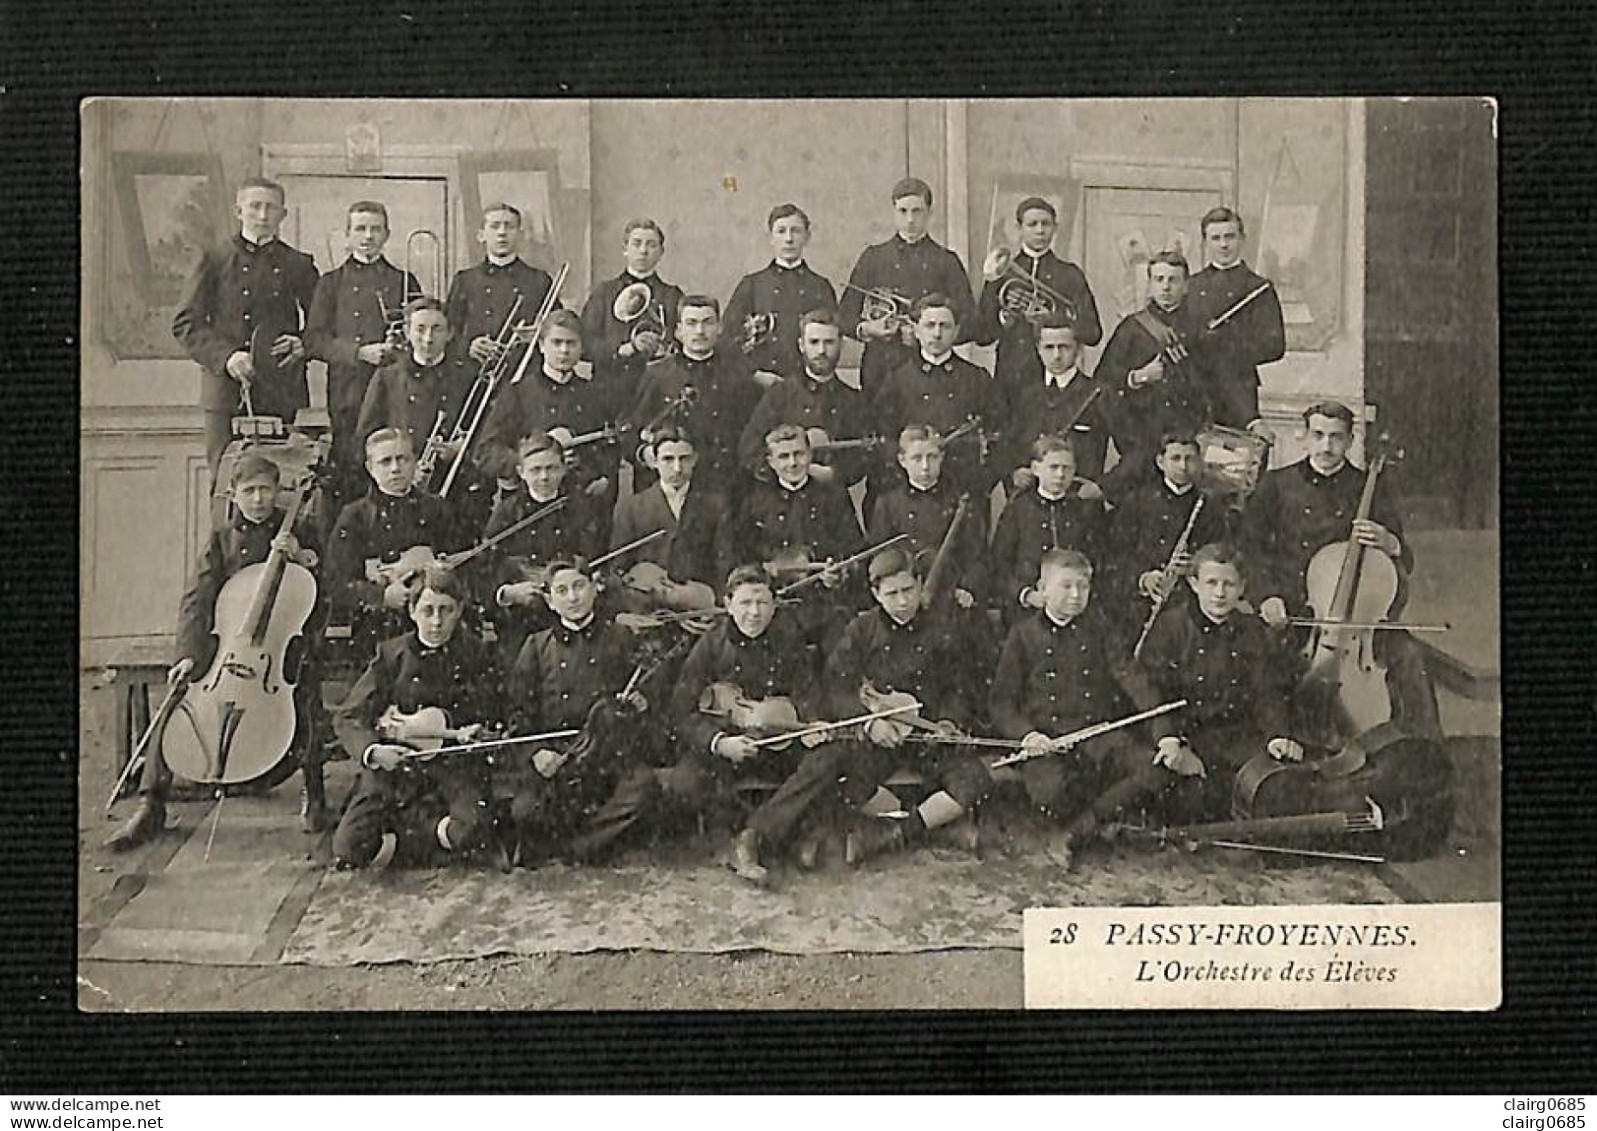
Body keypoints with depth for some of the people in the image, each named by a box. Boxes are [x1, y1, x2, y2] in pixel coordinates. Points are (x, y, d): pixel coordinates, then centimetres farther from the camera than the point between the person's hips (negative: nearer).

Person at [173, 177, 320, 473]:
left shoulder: (298, 265, 12)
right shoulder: (215, 261, 9)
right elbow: (184, 323, 4)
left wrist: (304, 344, -4)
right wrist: (224, 356, -11)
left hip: (280, 395, 1)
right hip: (226, 392, 0)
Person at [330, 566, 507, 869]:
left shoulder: (474, 654, 4)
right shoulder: (391, 654, 3)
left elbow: (491, 714, 0)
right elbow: (347, 717, 1)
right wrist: (372, 750, -22)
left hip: (454, 764, 0)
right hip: (395, 763, 0)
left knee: (472, 830, -31)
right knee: (349, 849, -21)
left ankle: (396, 840, -6)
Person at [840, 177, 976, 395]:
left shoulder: (947, 261, 8)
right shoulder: (872, 258, 11)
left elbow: (968, 324, 4)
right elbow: (846, 317, 10)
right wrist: (866, 328, -12)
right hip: (881, 369, 0)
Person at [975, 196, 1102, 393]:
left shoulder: (1069, 274, 8)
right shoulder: (1002, 271, 9)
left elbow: (1092, 334, 1)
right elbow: (982, 335, 2)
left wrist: (1052, 317, -12)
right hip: (1011, 378, 0)